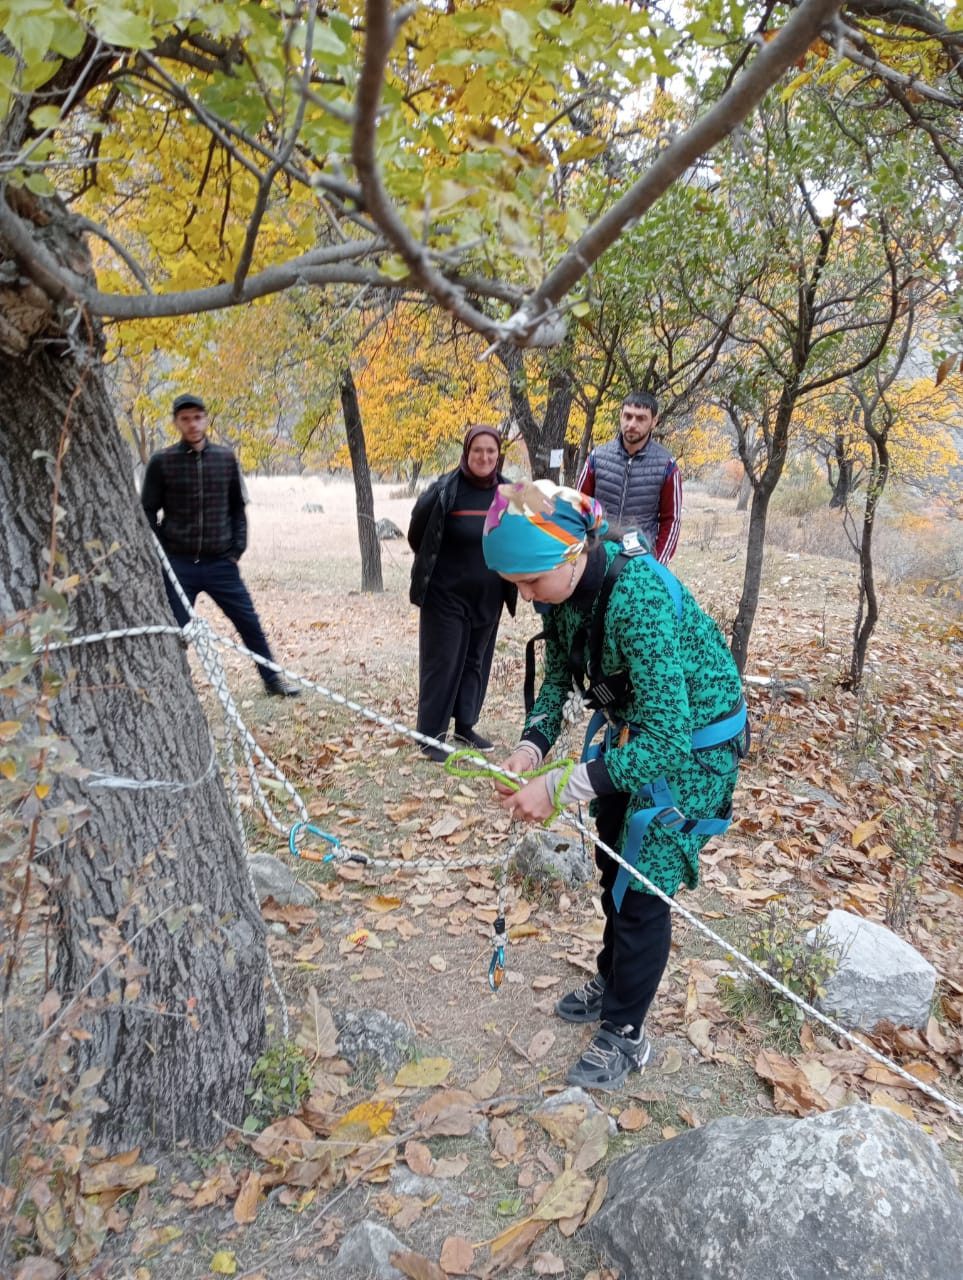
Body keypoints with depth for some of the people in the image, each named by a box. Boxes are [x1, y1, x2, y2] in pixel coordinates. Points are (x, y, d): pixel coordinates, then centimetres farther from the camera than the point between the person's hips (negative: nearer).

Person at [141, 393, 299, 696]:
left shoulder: (226, 458, 5)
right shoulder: (162, 462, -2)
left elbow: (237, 507, 11)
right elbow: (148, 511, 2)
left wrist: (237, 549, 2)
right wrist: (163, 554, -5)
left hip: (221, 563, 2)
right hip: (178, 565, -2)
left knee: (249, 622, 5)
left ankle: (272, 680, 21)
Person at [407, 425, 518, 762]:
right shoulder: (444, 490, -15)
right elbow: (417, 536, -4)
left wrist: (511, 578, 10)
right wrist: (437, 568, 5)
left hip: (488, 597, 5)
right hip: (446, 594, -5)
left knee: (476, 660, 13)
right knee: (442, 662, -1)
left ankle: (465, 725, 27)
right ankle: (430, 735, 8)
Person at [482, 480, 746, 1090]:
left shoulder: (639, 597, -38)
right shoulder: (567, 584, -14)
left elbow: (665, 736, -39)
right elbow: (559, 674, 0)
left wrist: (558, 787, -38)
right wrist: (531, 746, -17)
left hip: (692, 743, -8)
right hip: (632, 731, 8)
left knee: (643, 887, 0)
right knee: (614, 865, 21)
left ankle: (625, 1035, 21)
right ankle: (613, 983, 44)